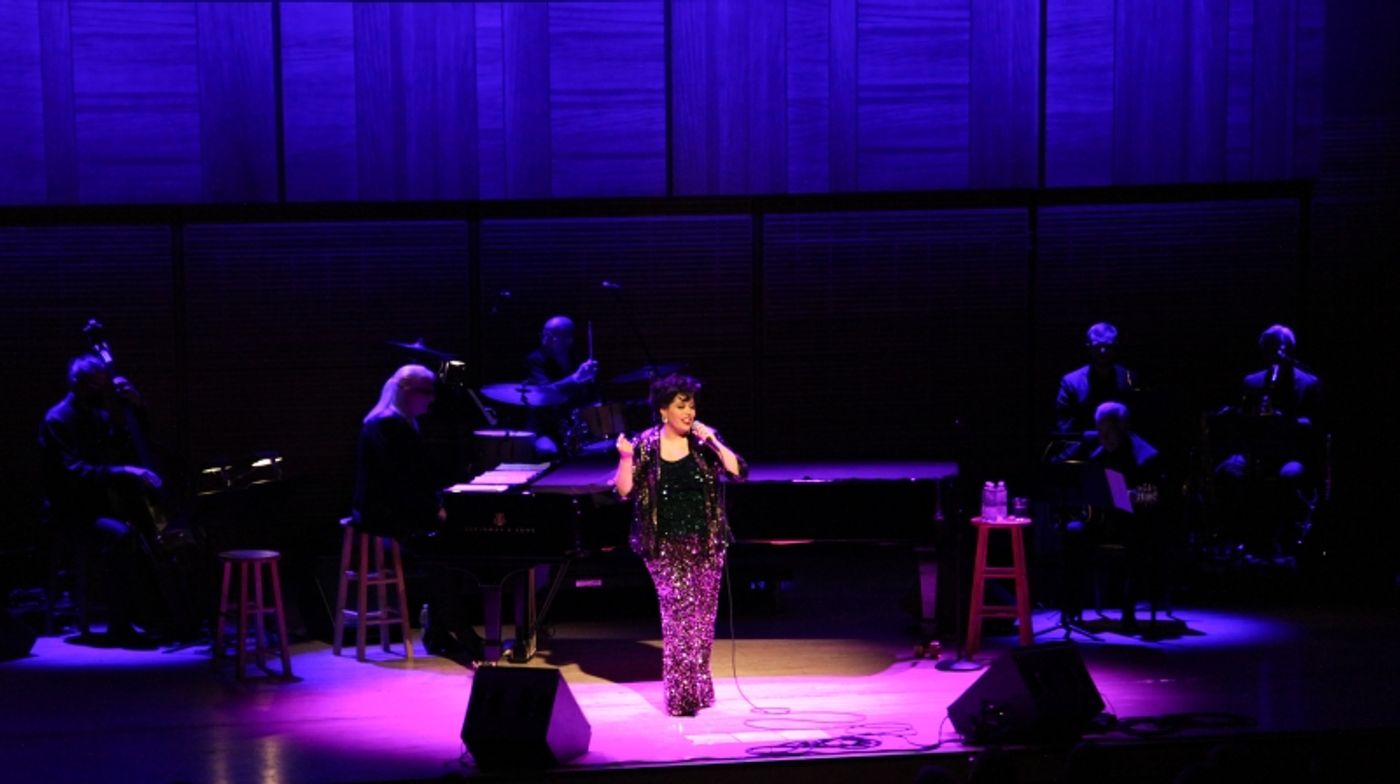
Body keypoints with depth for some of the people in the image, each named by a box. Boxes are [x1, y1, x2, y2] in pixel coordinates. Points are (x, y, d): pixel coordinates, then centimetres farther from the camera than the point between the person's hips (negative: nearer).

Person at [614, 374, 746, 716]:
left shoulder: (704, 440, 0)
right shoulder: (646, 444, -3)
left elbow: (738, 472, -10)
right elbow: (625, 491, -5)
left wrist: (713, 443, -19)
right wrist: (626, 458, -20)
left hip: (705, 543, 2)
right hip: (665, 546, -2)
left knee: (702, 615, 8)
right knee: (679, 614, -7)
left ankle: (697, 686, 22)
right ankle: (681, 694, -2)